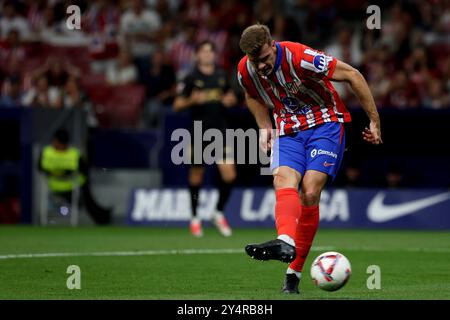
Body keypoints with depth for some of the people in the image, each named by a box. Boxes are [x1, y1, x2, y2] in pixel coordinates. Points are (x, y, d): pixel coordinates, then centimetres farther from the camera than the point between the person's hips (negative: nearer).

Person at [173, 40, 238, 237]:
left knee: (229, 175, -7)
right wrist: (192, 100, -23)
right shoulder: (191, 78, -5)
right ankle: (195, 219, 21)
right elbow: (177, 105, -4)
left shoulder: (221, 75, 7)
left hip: (220, 131, 3)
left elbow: (229, 95, 23)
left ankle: (219, 214, 13)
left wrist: (230, 99, 1)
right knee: (196, 175, 5)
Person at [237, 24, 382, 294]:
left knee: (309, 193, -19)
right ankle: (286, 242, -52)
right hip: (288, 128, 4)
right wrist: (265, 127, 5)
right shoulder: (245, 71, -8)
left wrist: (374, 121, -14)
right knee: (283, 182, -25)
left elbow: (352, 75, -17)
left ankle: (294, 273, -15)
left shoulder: (300, 57, -25)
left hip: (326, 123, -4)